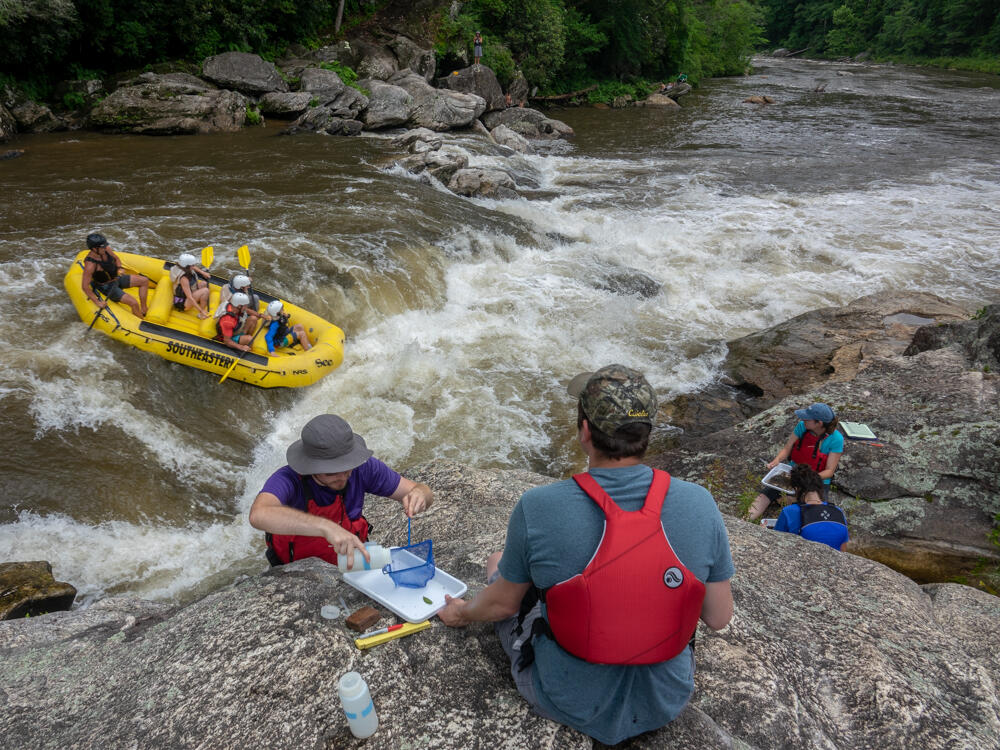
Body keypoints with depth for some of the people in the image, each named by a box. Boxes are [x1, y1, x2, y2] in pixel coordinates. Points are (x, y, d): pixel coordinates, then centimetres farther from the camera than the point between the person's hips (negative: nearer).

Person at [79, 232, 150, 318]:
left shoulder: (106, 249, -10)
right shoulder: (90, 264, -29)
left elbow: (116, 259, 14)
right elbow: (85, 286, -27)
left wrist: (119, 268, -6)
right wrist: (97, 302, -27)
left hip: (116, 278, 8)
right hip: (106, 287, -8)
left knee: (144, 281, 3)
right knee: (134, 303, -25)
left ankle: (143, 310, 5)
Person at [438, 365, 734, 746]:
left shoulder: (536, 509, -24)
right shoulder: (699, 504, -19)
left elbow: (502, 604, -8)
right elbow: (718, 617, -7)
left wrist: (463, 613, 15)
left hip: (570, 705, -2)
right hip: (666, 702, 2)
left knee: (497, 562, 18)